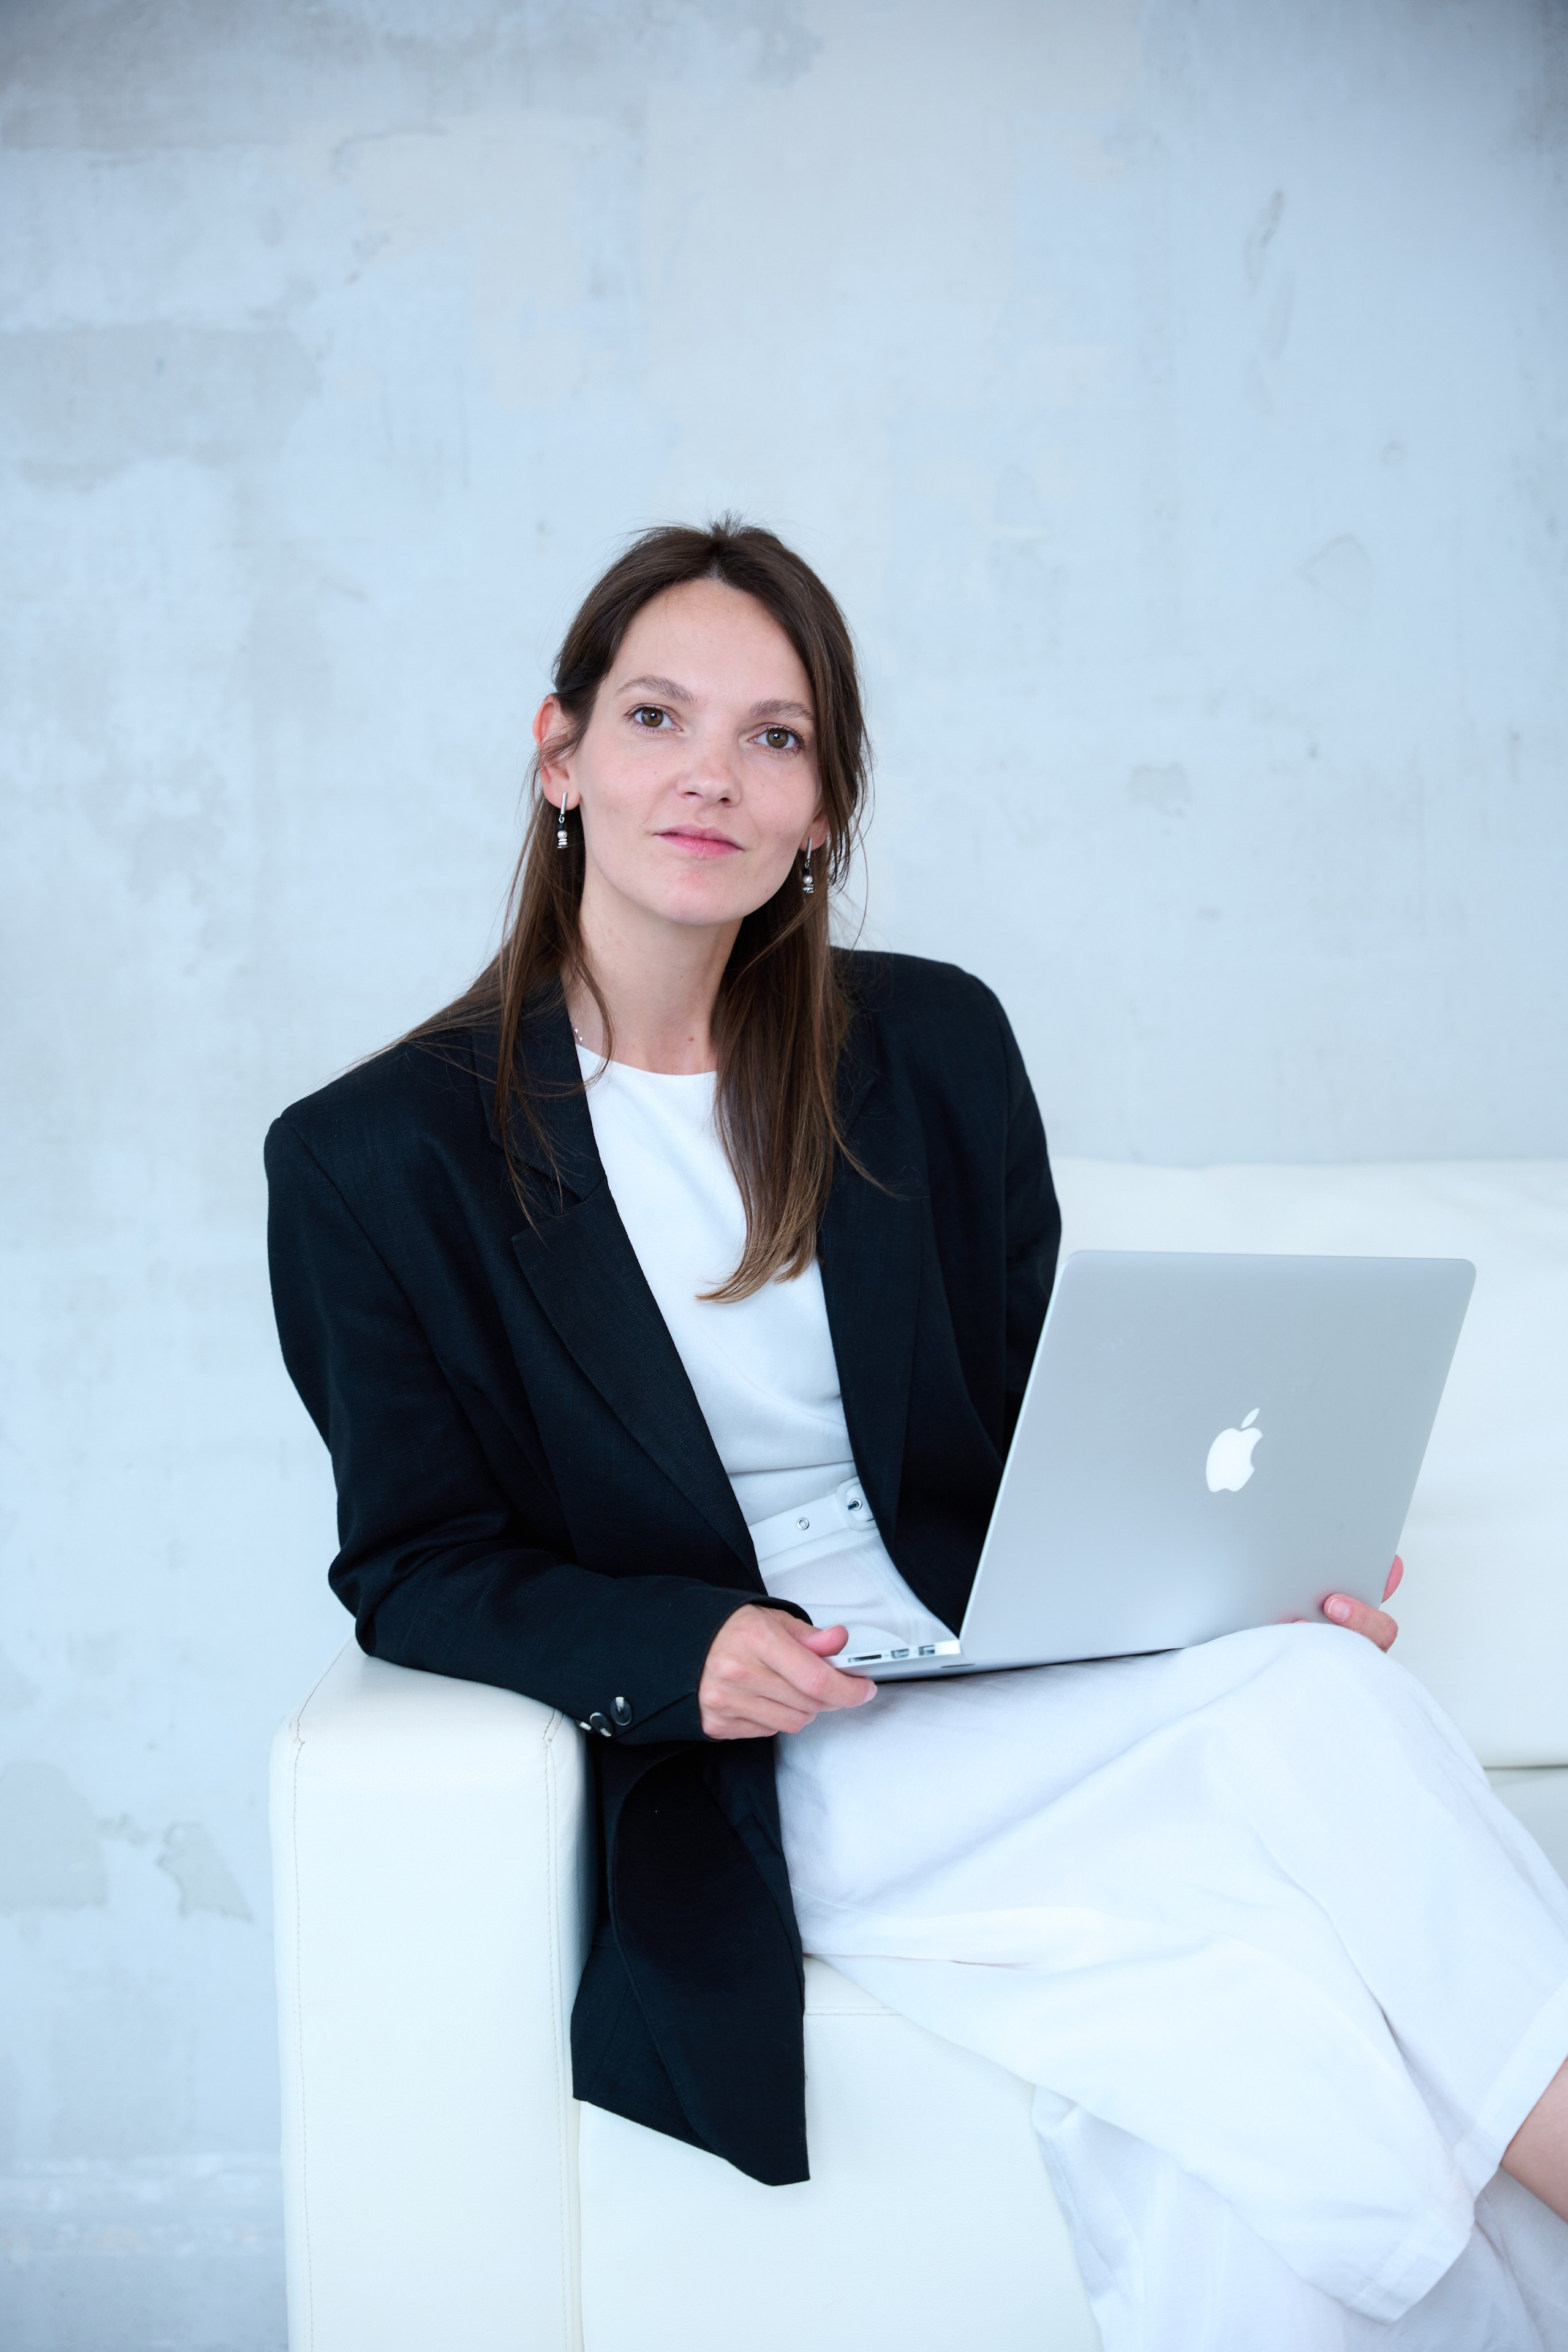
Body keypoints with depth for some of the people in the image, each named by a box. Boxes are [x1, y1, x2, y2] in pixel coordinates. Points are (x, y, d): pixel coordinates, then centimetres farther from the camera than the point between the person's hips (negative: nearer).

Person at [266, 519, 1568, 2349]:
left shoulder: (932, 1048, 10)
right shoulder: (375, 1160, 0)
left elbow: (1049, 1420, 14)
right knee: (1312, 1717, -29)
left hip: (1013, 1689, 4)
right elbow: (417, 1566, 0)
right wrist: (685, 1649, -19)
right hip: (753, 1789, -4)